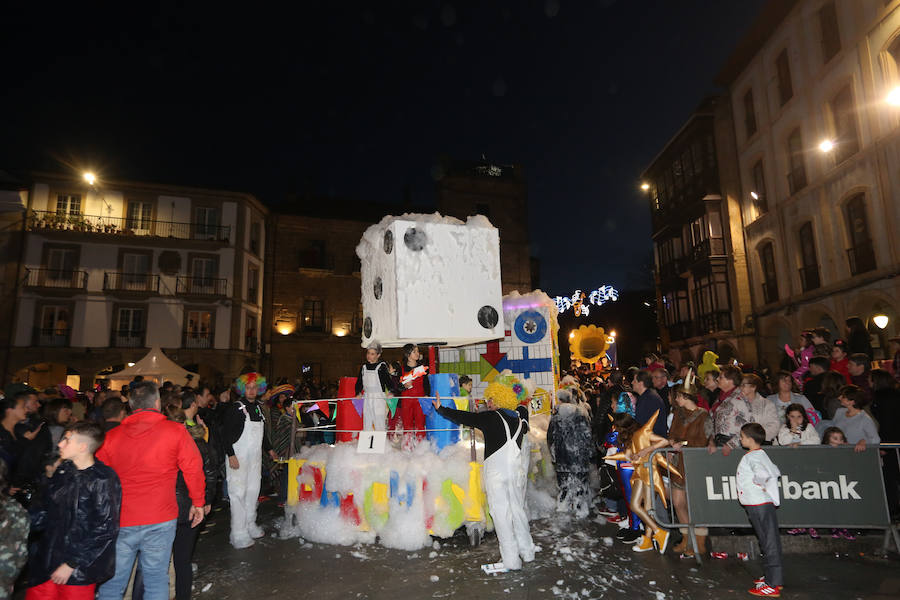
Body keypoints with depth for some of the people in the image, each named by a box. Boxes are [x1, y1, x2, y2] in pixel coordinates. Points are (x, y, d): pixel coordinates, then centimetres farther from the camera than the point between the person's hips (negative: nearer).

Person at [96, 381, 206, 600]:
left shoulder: (111, 436, 1)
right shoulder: (176, 431, -6)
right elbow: (194, 469, -3)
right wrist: (198, 502, 11)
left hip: (119, 522, 2)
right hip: (160, 520, -2)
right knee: (156, 580, 10)